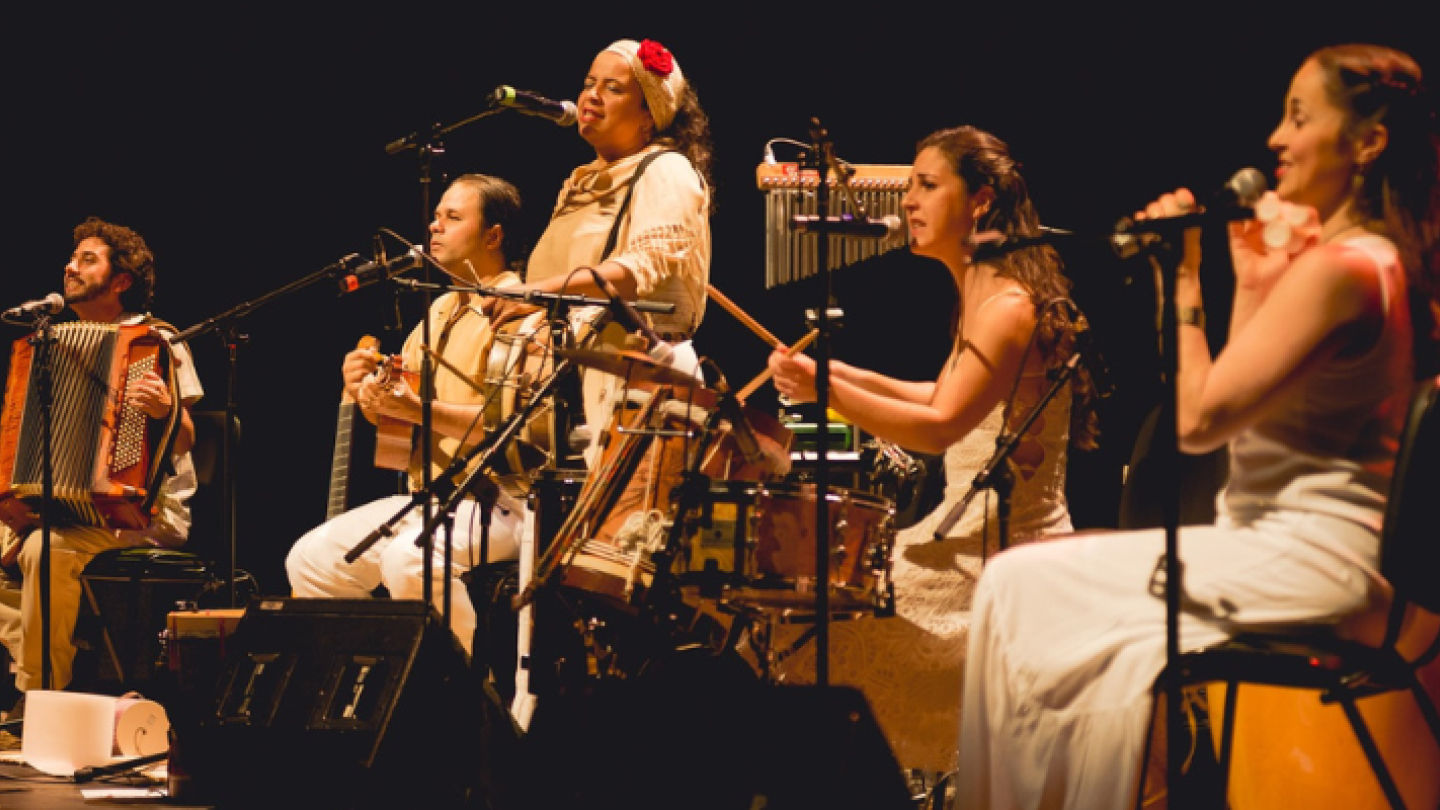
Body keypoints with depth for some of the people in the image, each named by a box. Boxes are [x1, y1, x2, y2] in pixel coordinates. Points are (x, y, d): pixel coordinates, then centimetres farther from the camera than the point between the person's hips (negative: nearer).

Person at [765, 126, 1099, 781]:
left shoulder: (1009, 307, -18)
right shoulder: (979, 296, 13)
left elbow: (940, 427, -28)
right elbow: (943, 398, 26)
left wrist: (826, 390, -33)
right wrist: (851, 376, 14)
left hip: (1007, 553, -10)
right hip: (975, 535, 10)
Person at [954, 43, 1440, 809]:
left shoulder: (1335, 267, -18)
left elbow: (1197, 420, -19)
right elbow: (1235, 404, 17)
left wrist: (1184, 278, -11)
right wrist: (1250, 280, 12)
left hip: (1306, 556, -10)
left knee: (1022, 585, -5)